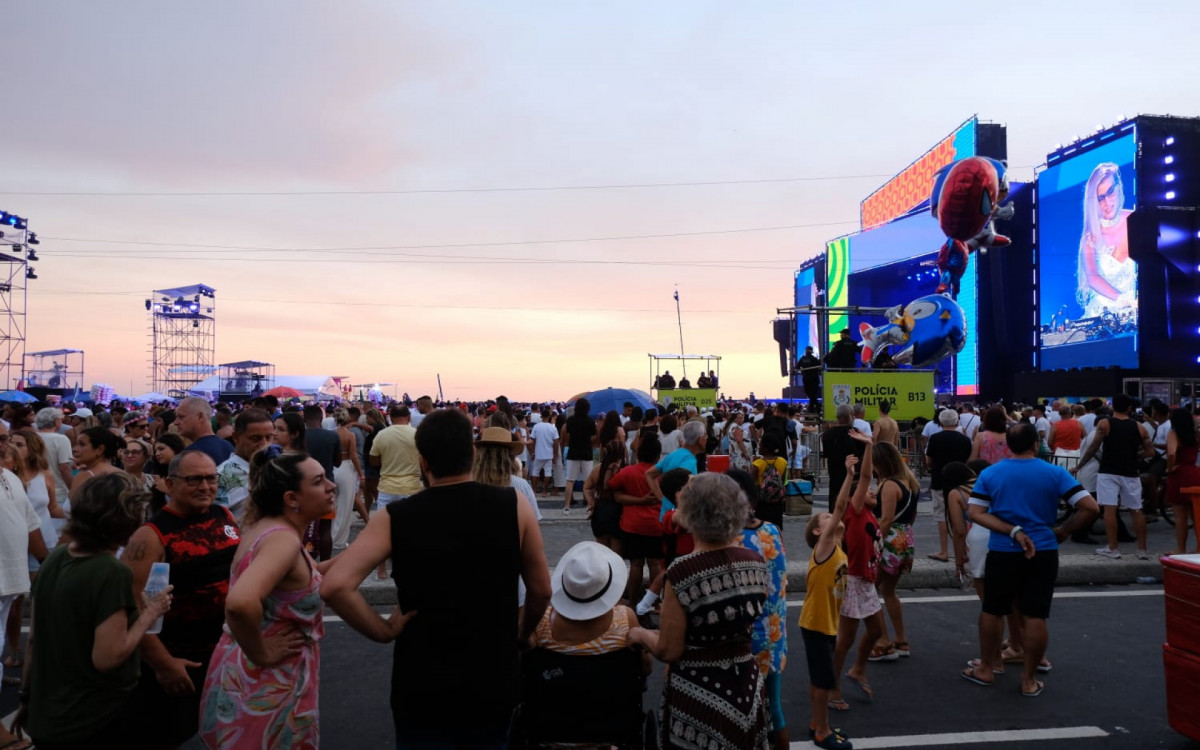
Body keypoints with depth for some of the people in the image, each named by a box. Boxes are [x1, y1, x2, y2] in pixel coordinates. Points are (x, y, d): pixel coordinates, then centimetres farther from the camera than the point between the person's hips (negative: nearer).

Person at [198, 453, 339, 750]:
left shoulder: (264, 526, 2)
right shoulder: (283, 538, -25)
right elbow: (241, 603, -41)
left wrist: (340, 563, 6)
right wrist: (261, 654, -25)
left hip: (246, 678, 9)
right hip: (265, 690, -9)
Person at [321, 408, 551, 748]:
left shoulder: (395, 518, -12)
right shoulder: (513, 505, -11)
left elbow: (335, 586, -23)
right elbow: (541, 590, -3)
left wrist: (384, 631, -9)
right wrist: (523, 633, 16)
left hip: (422, 687, -1)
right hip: (494, 682, 1)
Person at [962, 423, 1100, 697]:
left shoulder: (989, 474, -2)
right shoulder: (1055, 473, -5)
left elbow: (974, 513, -9)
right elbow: (1090, 508, -9)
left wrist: (1012, 531, -11)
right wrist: (1063, 531, 1)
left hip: (1002, 552, 1)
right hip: (1042, 552, 0)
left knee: (992, 611, 14)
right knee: (1035, 616, 6)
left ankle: (985, 669, 26)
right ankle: (1029, 680, 15)